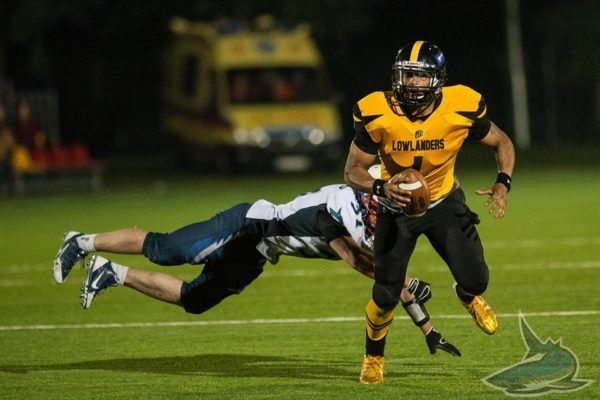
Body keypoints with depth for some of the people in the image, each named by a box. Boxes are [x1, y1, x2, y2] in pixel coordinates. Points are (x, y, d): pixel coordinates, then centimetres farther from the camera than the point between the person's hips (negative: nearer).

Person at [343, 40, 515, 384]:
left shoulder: (462, 108, -22)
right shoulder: (377, 115, -24)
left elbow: (502, 143, -4)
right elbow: (353, 170, -15)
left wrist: (503, 184, -21)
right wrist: (381, 188, -36)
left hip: (444, 201, 1)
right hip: (397, 205, -1)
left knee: (475, 279, -12)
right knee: (387, 295, -5)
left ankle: (468, 295, 30)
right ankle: (373, 358, 26)